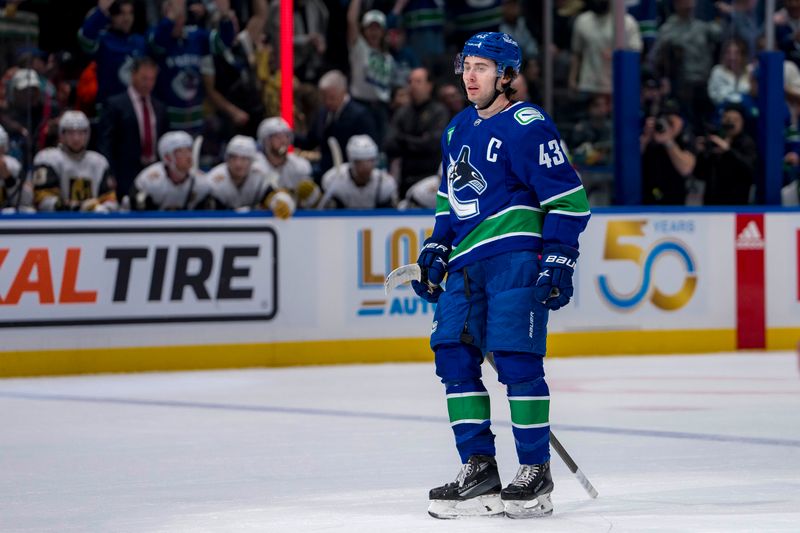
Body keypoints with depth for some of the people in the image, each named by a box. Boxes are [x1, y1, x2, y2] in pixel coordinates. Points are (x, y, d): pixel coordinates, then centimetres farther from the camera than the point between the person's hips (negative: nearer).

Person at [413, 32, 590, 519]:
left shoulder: (527, 126, -8)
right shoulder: (458, 130, 17)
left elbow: (569, 199, -10)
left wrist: (559, 260, -16)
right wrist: (435, 252, 21)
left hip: (515, 258, -8)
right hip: (467, 261, 8)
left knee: (516, 359, -11)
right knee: (453, 354, 1)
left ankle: (536, 473, -3)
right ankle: (479, 470, 7)